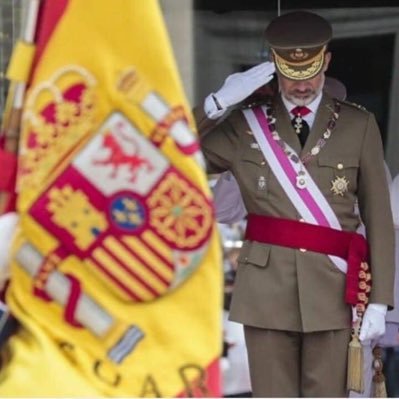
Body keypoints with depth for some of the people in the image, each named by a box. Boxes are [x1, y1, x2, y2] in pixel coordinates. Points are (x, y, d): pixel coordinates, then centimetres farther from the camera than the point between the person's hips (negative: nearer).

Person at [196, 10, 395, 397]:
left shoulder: (359, 126, 5)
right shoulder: (245, 126, 5)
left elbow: (378, 218, 4)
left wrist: (379, 300, -2)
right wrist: (217, 103, -10)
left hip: (332, 291, 0)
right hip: (267, 288, 0)